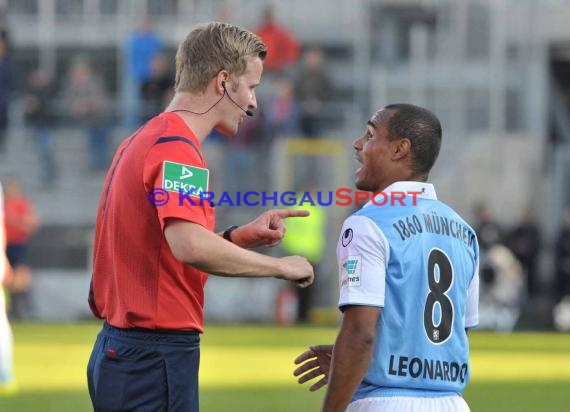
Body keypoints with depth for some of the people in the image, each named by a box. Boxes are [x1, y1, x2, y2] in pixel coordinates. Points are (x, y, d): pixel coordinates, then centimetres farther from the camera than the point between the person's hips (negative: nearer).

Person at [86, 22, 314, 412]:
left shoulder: (141, 142, 16)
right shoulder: (177, 149, -15)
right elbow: (191, 247, -29)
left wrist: (240, 236, 11)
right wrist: (280, 266, -17)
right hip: (156, 357, -10)